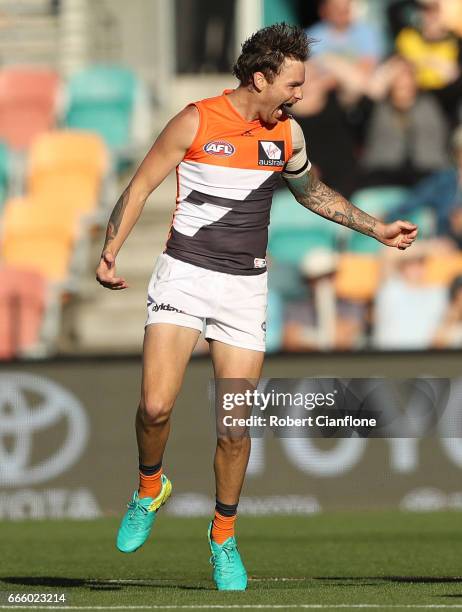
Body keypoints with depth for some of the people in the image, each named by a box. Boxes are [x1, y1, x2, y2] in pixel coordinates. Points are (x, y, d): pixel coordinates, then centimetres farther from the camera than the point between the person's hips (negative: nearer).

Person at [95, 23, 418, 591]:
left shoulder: (287, 133, 5)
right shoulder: (196, 122, -8)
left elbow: (311, 191, 25)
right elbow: (140, 185, -3)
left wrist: (377, 229, 24)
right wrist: (109, 254, -14)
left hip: (245, 288, 3)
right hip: (184, 276, -3)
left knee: (235, 429, -1)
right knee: (155, 406, -18)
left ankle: (223, 535, 19)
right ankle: (150, 489, 13)